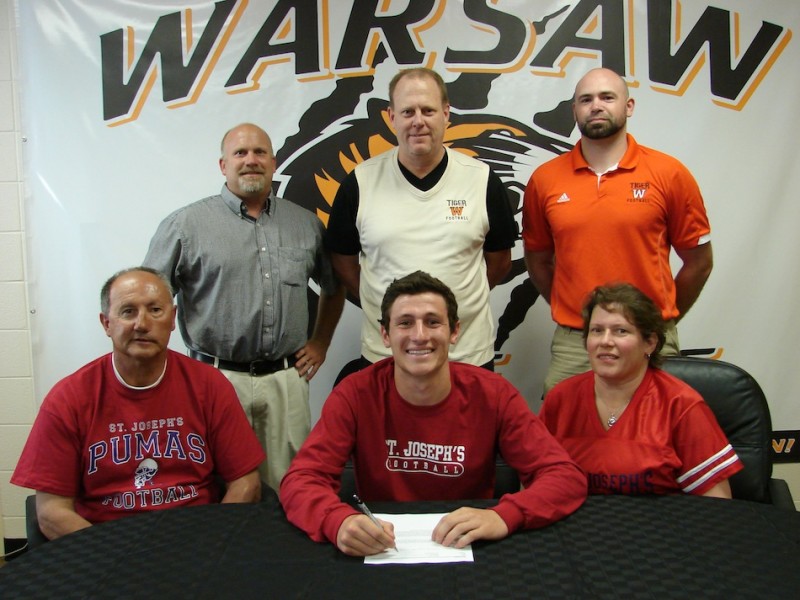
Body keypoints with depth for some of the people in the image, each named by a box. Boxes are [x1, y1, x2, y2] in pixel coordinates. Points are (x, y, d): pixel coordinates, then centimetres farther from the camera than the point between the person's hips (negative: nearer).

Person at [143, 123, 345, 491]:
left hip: (285, 379, 3)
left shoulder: (305, 224, 11)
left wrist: (320, 343, 17)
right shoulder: (186, 225, 1)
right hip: (217, 378, -2)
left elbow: (334, 287, 24)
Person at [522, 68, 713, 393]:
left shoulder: (669, 174, -2)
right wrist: (567, 309, 7)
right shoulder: (544, 179, 3)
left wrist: (659, 321, 7)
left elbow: (699, 261, 5)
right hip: (571, 344, 1)